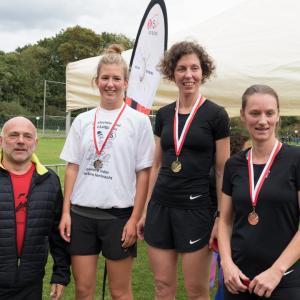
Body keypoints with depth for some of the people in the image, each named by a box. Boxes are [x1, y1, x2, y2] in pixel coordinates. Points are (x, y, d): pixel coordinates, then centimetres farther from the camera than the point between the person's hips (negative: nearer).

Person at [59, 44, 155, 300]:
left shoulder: (139, 120, -2)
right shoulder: (83, 120, 7)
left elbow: (144, 173, -3)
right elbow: (72, 168, 8)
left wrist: (135, 219, -8)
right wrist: (66, 212, 2)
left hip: (118, 214, -3)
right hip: (81, 212, 3)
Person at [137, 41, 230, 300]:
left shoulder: (216, 115, -5)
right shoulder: (163, 114, 8)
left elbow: (223, 171, -4)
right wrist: (144, 210, 12)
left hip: (197, 208, -4)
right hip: (160, 206, 4)